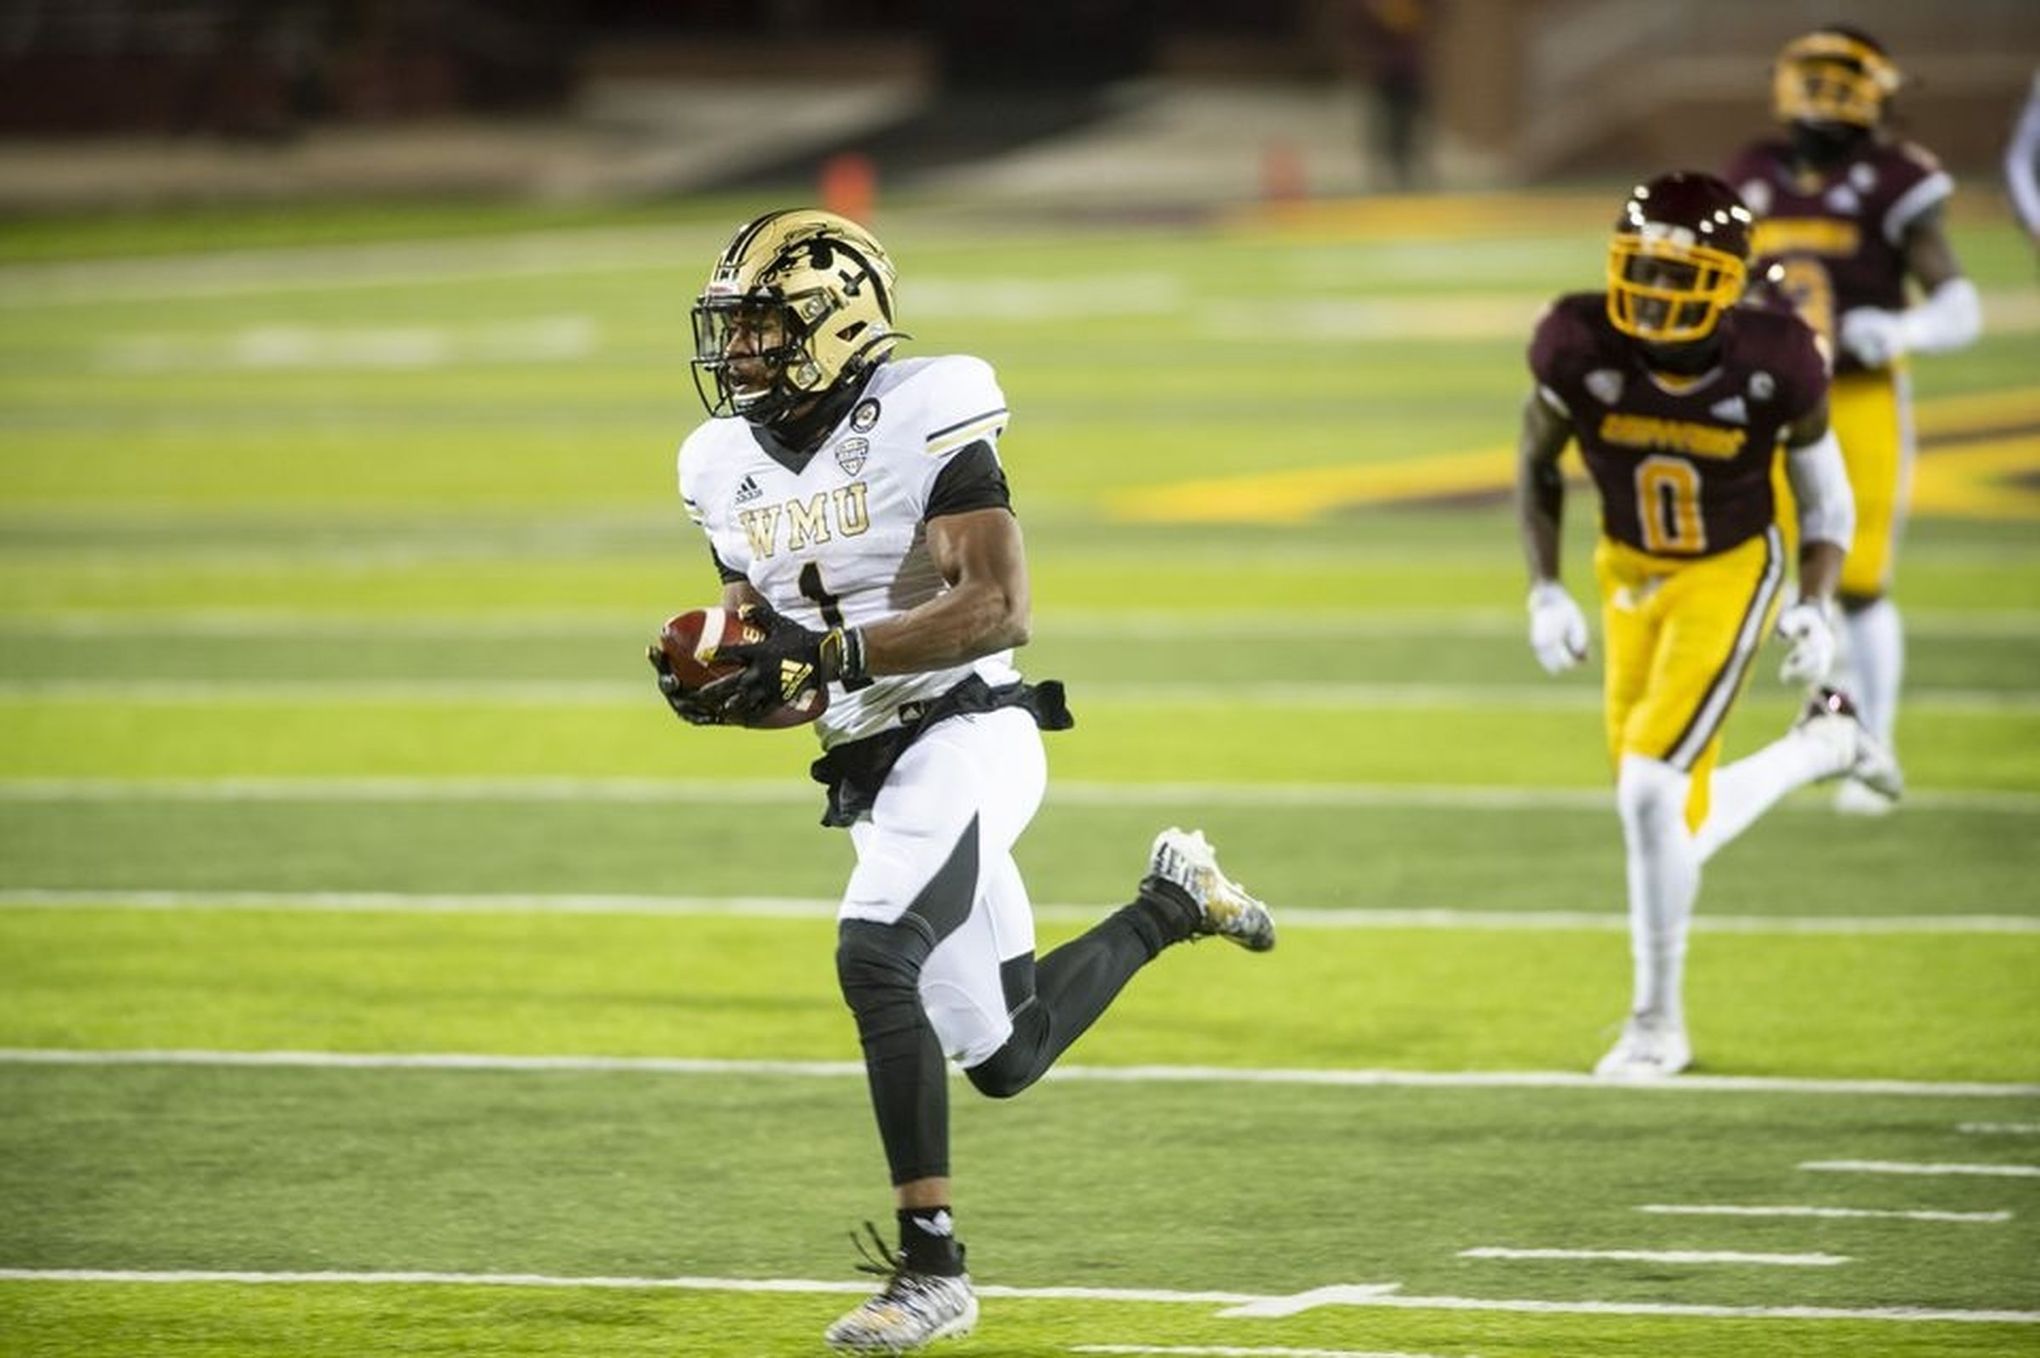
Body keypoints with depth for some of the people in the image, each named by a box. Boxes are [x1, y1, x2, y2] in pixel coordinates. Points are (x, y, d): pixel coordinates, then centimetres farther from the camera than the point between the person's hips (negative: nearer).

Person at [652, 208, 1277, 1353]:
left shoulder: (924, 422, -13)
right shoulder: (730, 466, 9)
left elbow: (1001, 607, -21)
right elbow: (772, 654, 15)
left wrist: (832, 655, -29)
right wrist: (720, 679, -9)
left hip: (963, 737, -8)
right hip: (872, 772, 8)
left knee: (873, 958, -29)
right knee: (1004, 1059, 15)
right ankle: (1173, 902, 41)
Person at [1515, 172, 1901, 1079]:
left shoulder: (1771, 365, -22)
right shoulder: (1583, 351, -19)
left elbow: (1824, 493, -3)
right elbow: (1536, 467, 0)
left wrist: (1815, 607, -13)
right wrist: (1543, 590, -7)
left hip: (1729, 573, -4)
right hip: (1633, 577, 4)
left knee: (1651, 787, -19)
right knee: (1673, 828, 9)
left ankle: (1658, 1023, -2)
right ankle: (1823, 742, 39)